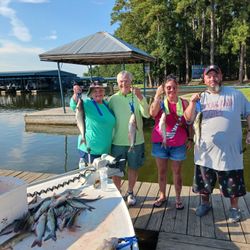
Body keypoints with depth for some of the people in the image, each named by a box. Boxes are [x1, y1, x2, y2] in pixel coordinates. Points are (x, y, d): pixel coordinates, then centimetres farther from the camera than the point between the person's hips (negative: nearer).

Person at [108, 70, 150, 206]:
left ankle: (130, 193, 35)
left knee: (133, 168, 15)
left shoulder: (137, 97, -3)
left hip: (136, 141, 0)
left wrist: (140, 98, -31)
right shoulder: (113, 99, -1)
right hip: (118, 142, 0)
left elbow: (147, 114, -17)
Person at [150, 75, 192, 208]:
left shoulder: (184, 103, -1)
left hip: (178, 144, 0)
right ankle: (162, 196, 31)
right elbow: (152, 113, -24)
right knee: (161, 171, 13)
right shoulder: (160, 102, -3)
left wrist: (190, 138, 4)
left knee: (177, 172, 11)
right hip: (160, 143, 1)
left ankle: (178, 198, 28)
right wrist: (157, 96, -27)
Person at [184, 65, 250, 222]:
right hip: (206, 150, 2)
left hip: (230, 150, -1)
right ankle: (205, 203, 39)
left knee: (233, 183, 11)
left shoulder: (235, 95, 2)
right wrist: (192, 103, -18)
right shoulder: (201, 98, 5)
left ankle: (234, 208, 34)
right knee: (204, 181, 15)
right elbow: (188, 118, -3)